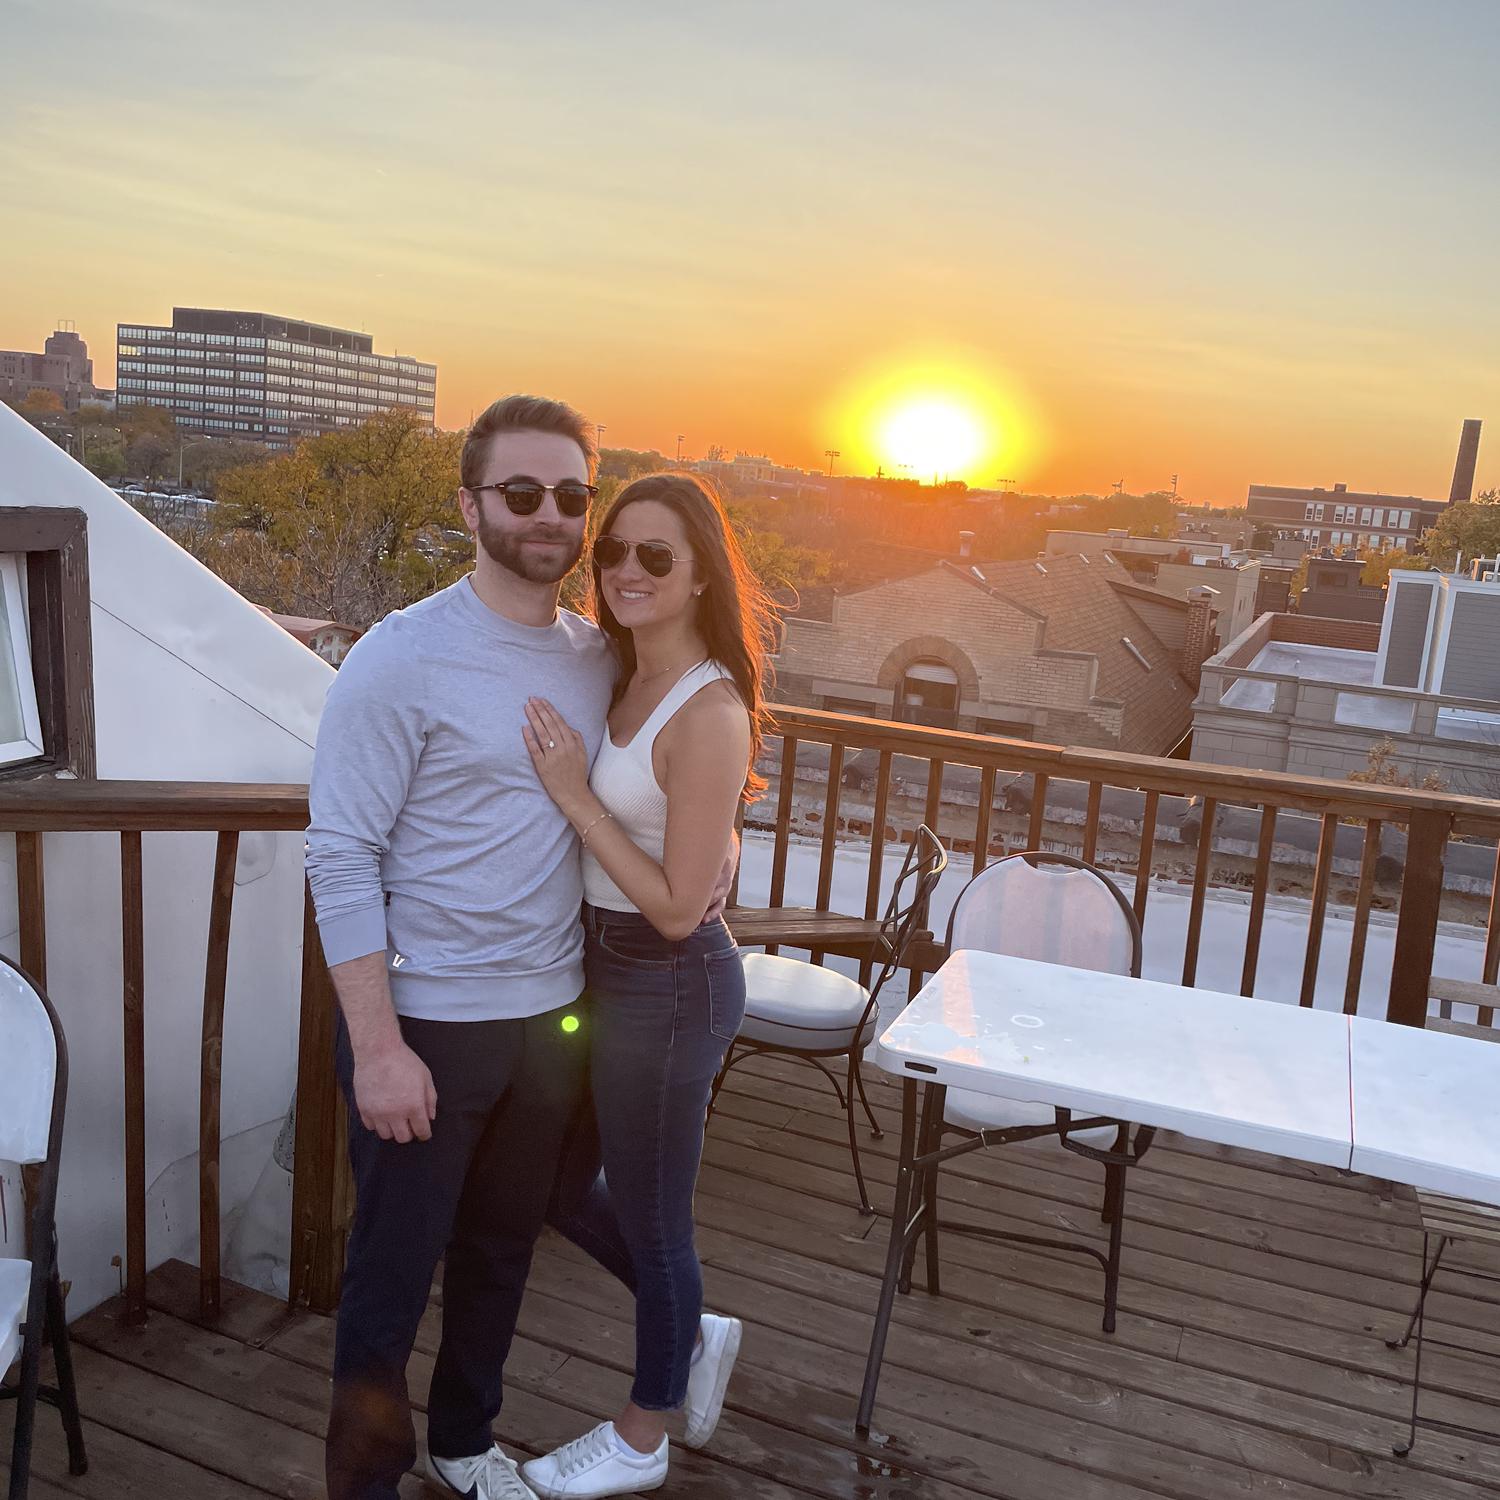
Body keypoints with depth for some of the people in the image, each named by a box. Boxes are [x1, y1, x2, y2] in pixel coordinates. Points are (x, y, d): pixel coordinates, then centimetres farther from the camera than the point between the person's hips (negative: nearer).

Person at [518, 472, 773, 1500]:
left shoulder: (710, 712, -23)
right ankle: (695, 1334, 45)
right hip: (607, 967, 9)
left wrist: (571, 792, -22)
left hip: (669, 988, -9)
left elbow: (678, 906, -22)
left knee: (650, 1222, 13)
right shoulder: (627, 683, 3)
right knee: (564, 1185, 22)